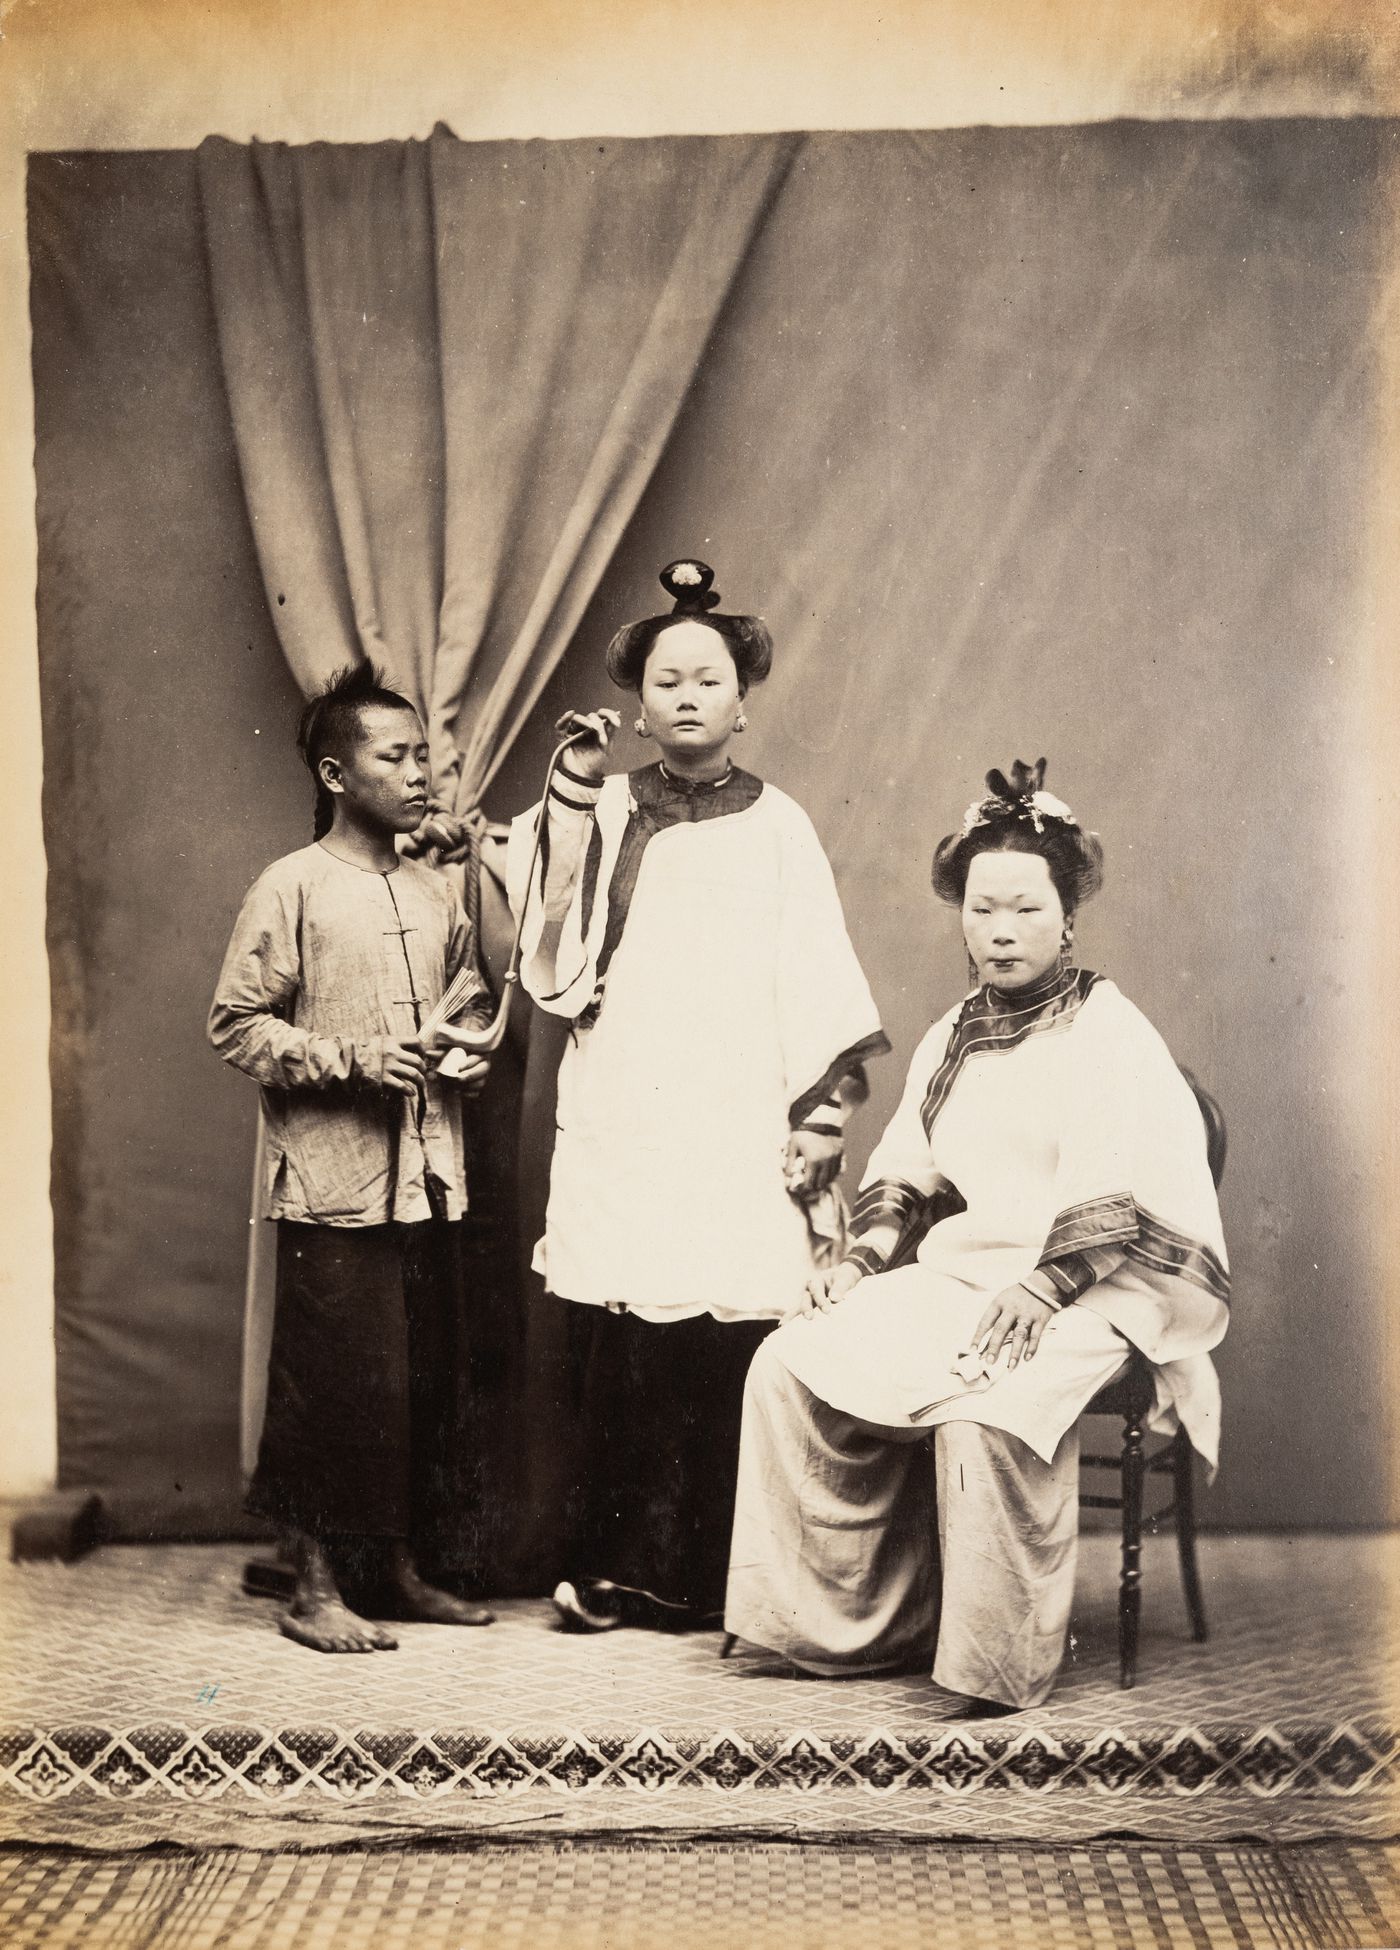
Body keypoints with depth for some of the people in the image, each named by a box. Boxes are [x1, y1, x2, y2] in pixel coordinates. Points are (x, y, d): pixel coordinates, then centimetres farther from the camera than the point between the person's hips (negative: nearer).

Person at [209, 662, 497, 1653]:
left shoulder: (438, 893, 14)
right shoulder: (293, 887, -4)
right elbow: (237, 1023, -7)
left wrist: (473, 1057, 4)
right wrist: (352, 1060, -16)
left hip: (430, 1179, 6)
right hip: (334, 1184, -6)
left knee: (430, 1378, 9)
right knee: (338, 1383, -3)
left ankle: (398, 1569, 23)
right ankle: (317, 1587, 11)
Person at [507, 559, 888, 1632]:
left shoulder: (777, 826, 10)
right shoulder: (607, 811, 11)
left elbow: (818, 982, 7)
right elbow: (551, 940, -3)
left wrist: (824, 1112, -2)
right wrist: (573, 788, -6)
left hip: (737, 1130, 0)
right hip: (619, 1128, 1)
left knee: (727, 1352, -6)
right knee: (621, 1350, -5)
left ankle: (711, 1575, 7)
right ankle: (619, 1568, 8)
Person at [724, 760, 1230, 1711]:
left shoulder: (1111, 1033, -4)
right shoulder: (953, 1038, 18)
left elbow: (1115, 1200, -14)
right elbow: (906, 1171, 20)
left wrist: (1041, 1290, -25)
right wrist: (864, 1259, 4)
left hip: (1092, 1291, -7)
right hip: (962, 1272, 7)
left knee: (986, 1407, -36)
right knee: (793, 1364, -11)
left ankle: (1005, 1657, -19)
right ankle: (839, 1614, -2)